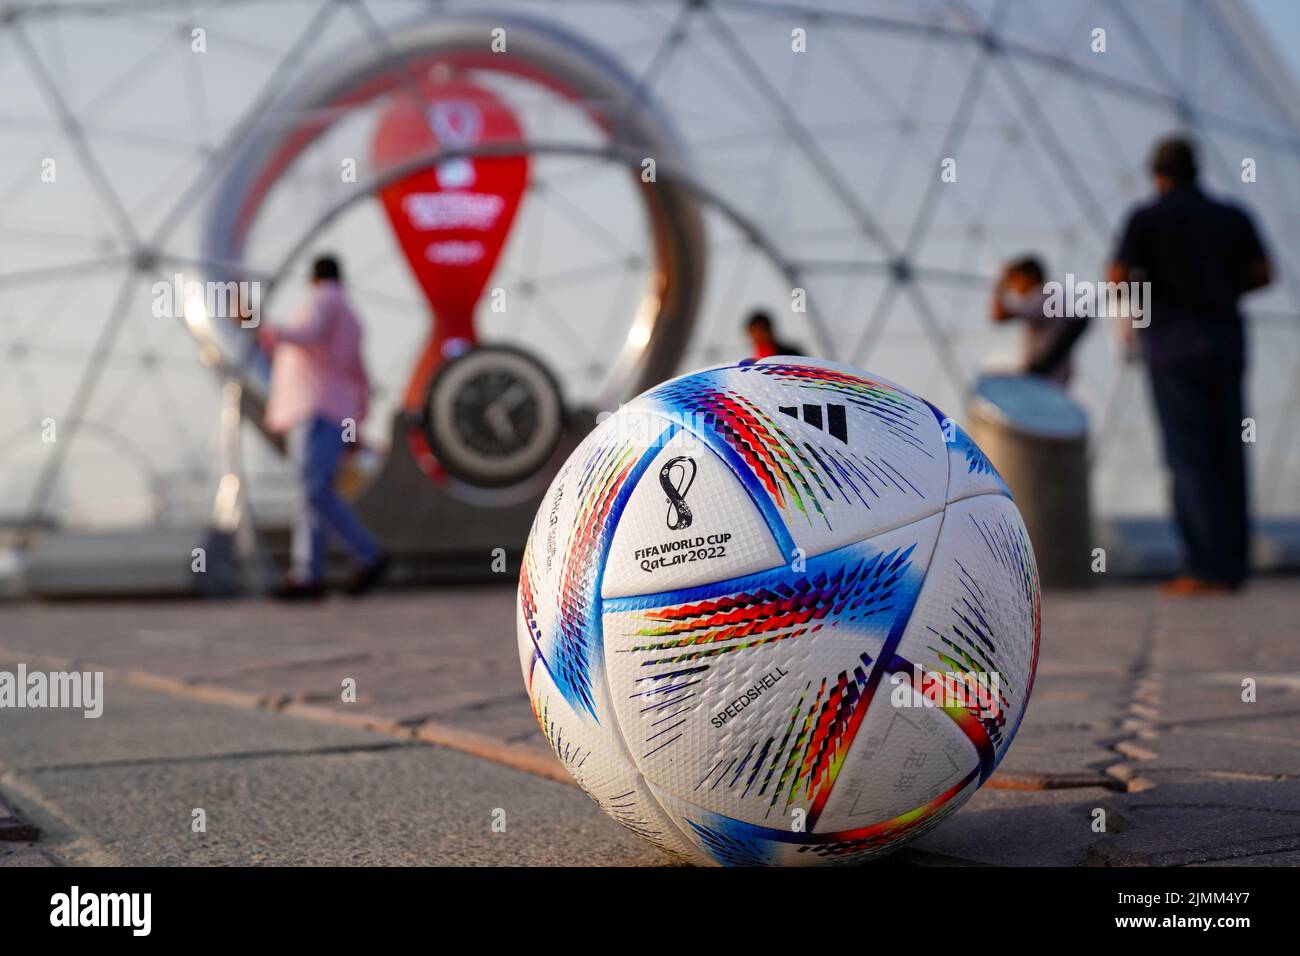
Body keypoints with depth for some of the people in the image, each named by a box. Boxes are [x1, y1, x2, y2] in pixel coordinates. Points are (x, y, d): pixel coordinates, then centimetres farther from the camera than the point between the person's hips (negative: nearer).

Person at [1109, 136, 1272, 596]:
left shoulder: (1147, 218, -1)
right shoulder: (1232, 216, 11)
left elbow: (1117, 281, -9)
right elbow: (1262, 274, 7)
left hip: (1173, 344, -4)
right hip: (1225, 338, 5)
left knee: (1189, 457, -5)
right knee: (1227, 454, 7)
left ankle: (1209, 568, -9)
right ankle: (1234, 564, 9)